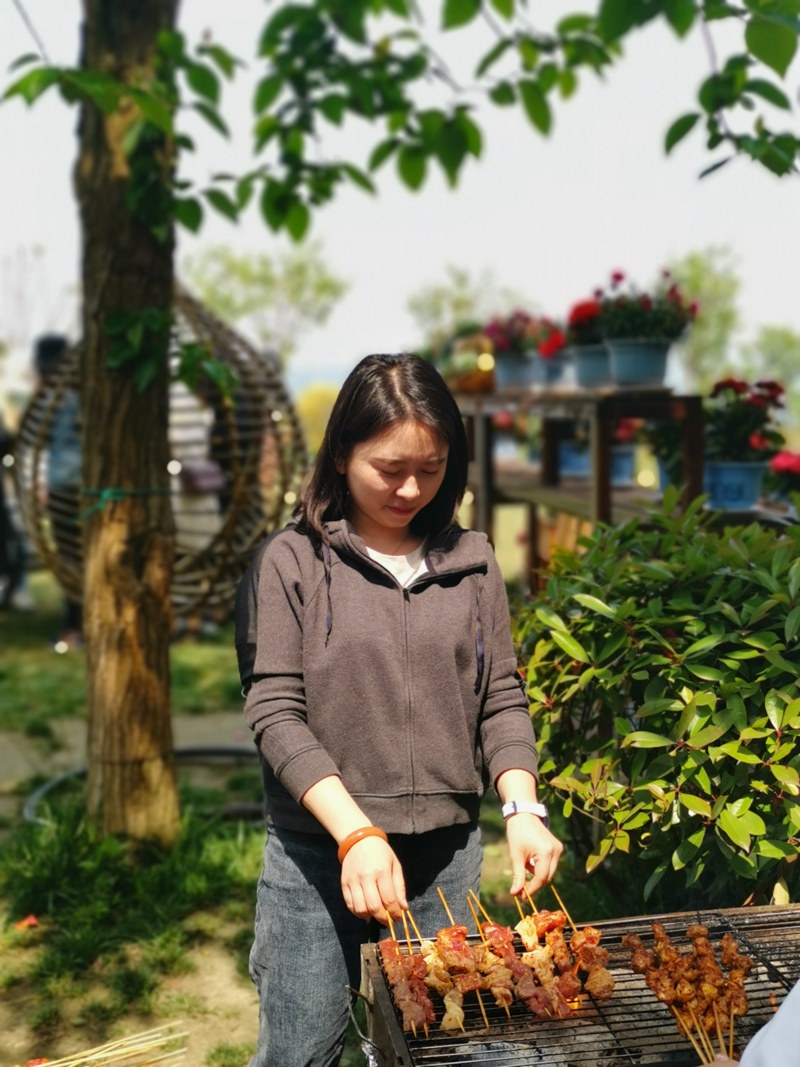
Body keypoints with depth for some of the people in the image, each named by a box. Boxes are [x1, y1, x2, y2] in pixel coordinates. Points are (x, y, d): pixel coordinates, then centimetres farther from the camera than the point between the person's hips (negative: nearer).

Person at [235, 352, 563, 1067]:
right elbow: (276, 714, -10)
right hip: (317, 852, -2)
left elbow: (501, 700, 6)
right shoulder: (291, 563, -5)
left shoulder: (471, 561, 5)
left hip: (448, 853, 3)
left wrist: (522, 806, -10)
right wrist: (356, 834, -20)